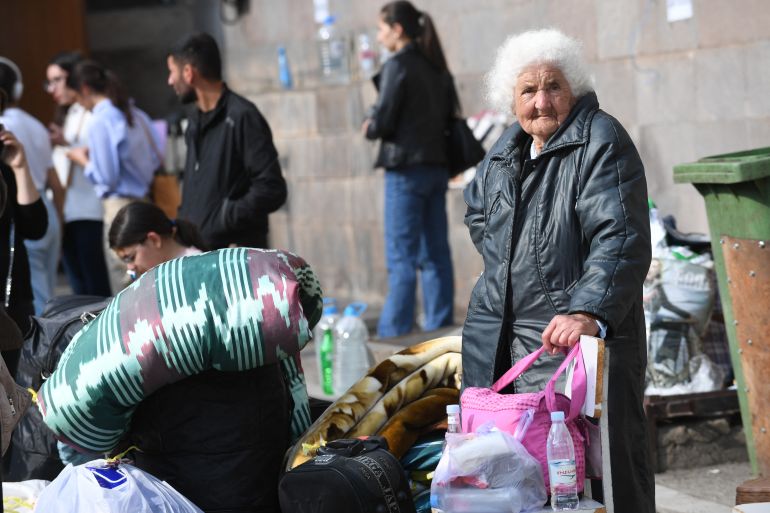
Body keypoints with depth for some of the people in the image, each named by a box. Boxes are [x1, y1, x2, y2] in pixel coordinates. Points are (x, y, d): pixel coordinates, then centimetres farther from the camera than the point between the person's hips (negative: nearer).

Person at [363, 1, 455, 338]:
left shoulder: (398, 66, -11)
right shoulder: (437, 68, 12)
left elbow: (382, 122, -14)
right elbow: (449, 116, 15)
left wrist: (369, 128, 7)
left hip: (407, 168, -8)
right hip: (437, 167, 8)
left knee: (401, 257, -5)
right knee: (434, 254, 10)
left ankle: (394, 334, -4)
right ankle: (440, 329, 12)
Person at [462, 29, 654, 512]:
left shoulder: (601, 141, -11)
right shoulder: (507, 148, 13)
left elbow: (621, 240, -22)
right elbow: (477, 210, 33)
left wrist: (589, 312, -36)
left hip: (574, 332, -7)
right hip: (495, 336, 7)